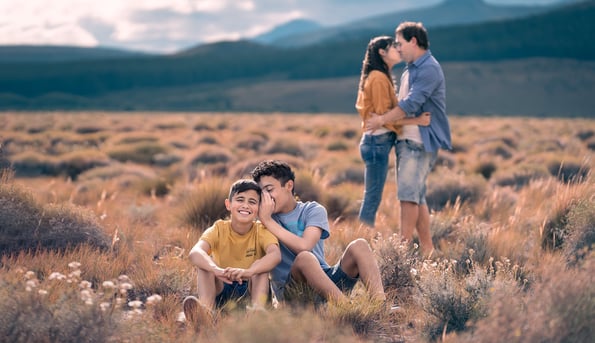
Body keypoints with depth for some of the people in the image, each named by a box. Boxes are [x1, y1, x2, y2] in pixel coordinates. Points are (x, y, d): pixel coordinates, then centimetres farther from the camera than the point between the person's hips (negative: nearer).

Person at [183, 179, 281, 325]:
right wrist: (216, 270, -52)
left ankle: (257, 309, -51)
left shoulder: (262, 231, -9)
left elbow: (275, 255, -32)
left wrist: (248, 272, -52)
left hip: (253, 288, -1)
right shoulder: (219, 229, -8)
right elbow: (194, 253, -29)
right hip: (221, 290, 1)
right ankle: (206, 309, -46)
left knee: (260, 265, -28)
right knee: (204, 263, -23)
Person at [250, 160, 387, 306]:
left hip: (325, 280, 2)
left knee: (359, 245, -20)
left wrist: (268, 221, -13)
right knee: (305, 258, -34)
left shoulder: (313, 210, 6)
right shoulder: (264, 217, 9)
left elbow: (304, 245, -16)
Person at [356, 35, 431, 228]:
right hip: (378, 141, -10)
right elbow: (385, 115, -18)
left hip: (378, 141, 10)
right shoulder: (379, 78, -13)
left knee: (372, 197, 11)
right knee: (373, 197, -6)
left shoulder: (381, 77, 19)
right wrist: (417, 120, -20)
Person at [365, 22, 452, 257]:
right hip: (405, 139, 10)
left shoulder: (429, 69, -12)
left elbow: (411, 103, -20)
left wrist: (383, 120, -16)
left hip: (421, 141, -10)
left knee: (408, 193, -15)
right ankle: (426, 248, 15)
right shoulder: (410, 70, 19)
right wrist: (381, 117, 10)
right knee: (416, 196, 10)